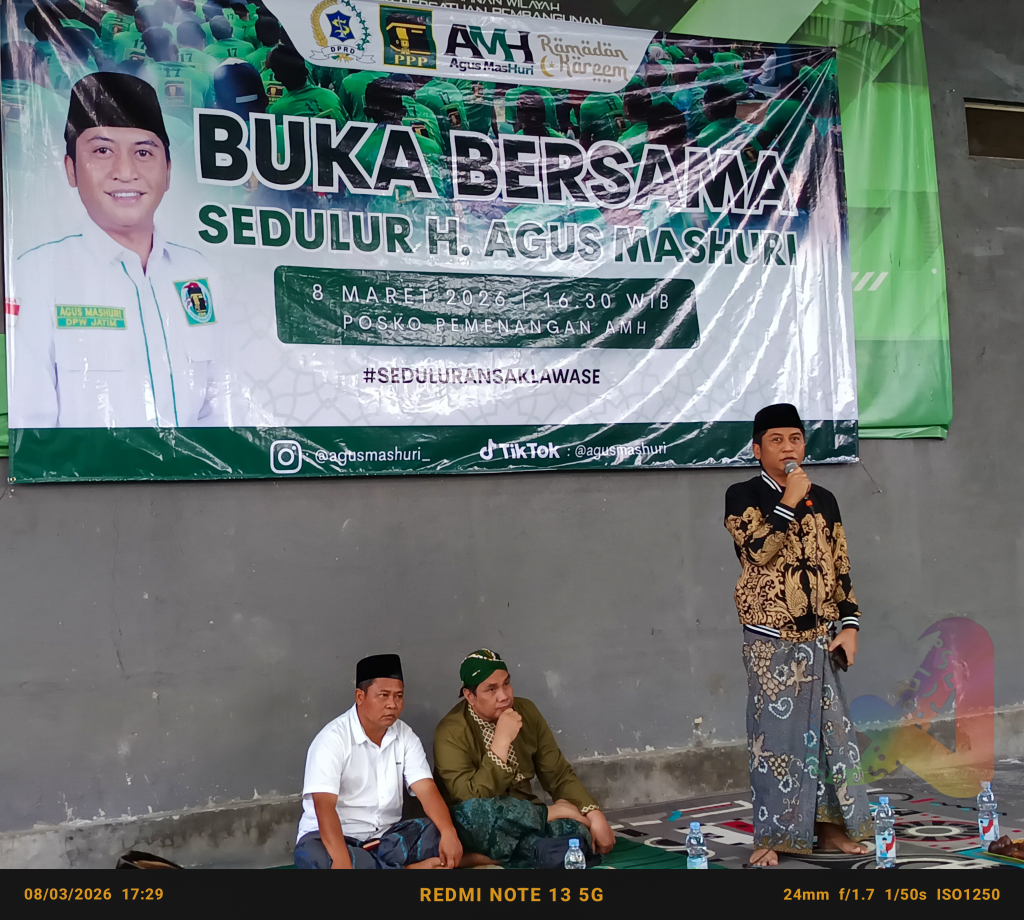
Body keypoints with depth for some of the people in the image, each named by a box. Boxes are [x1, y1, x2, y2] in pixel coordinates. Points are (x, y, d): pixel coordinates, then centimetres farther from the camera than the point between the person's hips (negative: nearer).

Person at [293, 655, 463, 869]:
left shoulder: (405, 736, 2)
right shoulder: (333, 738, -15)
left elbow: (426, 789, -8)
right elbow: (324, 805, -26)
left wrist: (449, 832, -29)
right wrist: (341, 860, -41)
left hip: (386, 837, 5)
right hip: (337, 838, -4)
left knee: (438, 834, -20)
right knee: (315, 857, -38)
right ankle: (410, 871, -26)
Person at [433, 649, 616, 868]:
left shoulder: (526, 711, 1)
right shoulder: (451, 733, -16)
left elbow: (559, 775, 4)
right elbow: (472, 802, -26)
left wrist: (594, 814, -13)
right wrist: (501, 742, -28)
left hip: (525, 820, 3)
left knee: (577, 831, -27)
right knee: (473, 811, -39)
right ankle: (553, 812, -14)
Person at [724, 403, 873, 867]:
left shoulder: (823, 500, 11)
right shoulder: (742, 496, -3)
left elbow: (840, 567, 12)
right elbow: (758, 551, -18)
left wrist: (849, 623, 4)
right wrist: (788, 501, -19)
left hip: (820, 637, 5)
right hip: (771, 640, -4)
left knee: (830, 728, 8)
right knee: (774, 732, -1)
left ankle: (830, 824, 21)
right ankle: (771, 836, 7)